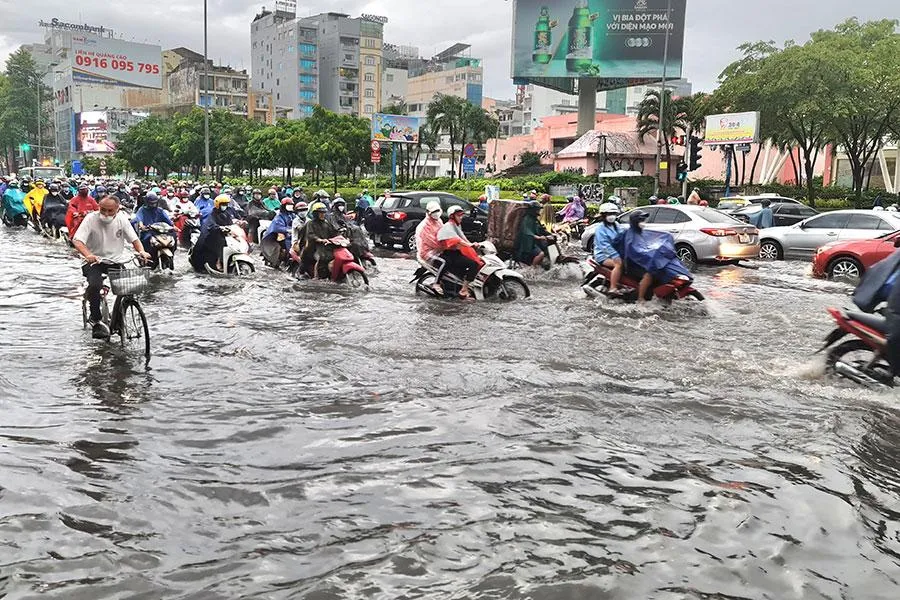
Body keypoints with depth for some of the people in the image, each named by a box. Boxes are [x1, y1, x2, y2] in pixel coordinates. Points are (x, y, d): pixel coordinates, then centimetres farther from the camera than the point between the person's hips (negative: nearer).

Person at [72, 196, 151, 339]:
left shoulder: (122, 218, -1)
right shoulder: (91, 219, -11)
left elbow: (134, 239, 3)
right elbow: (77, 240, -21)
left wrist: (142, 252, -18)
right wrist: (88, 255, -40)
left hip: (116, 261, 3)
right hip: (94, 261, -3)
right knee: (95, 285, -30)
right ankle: (96, 321, -11)